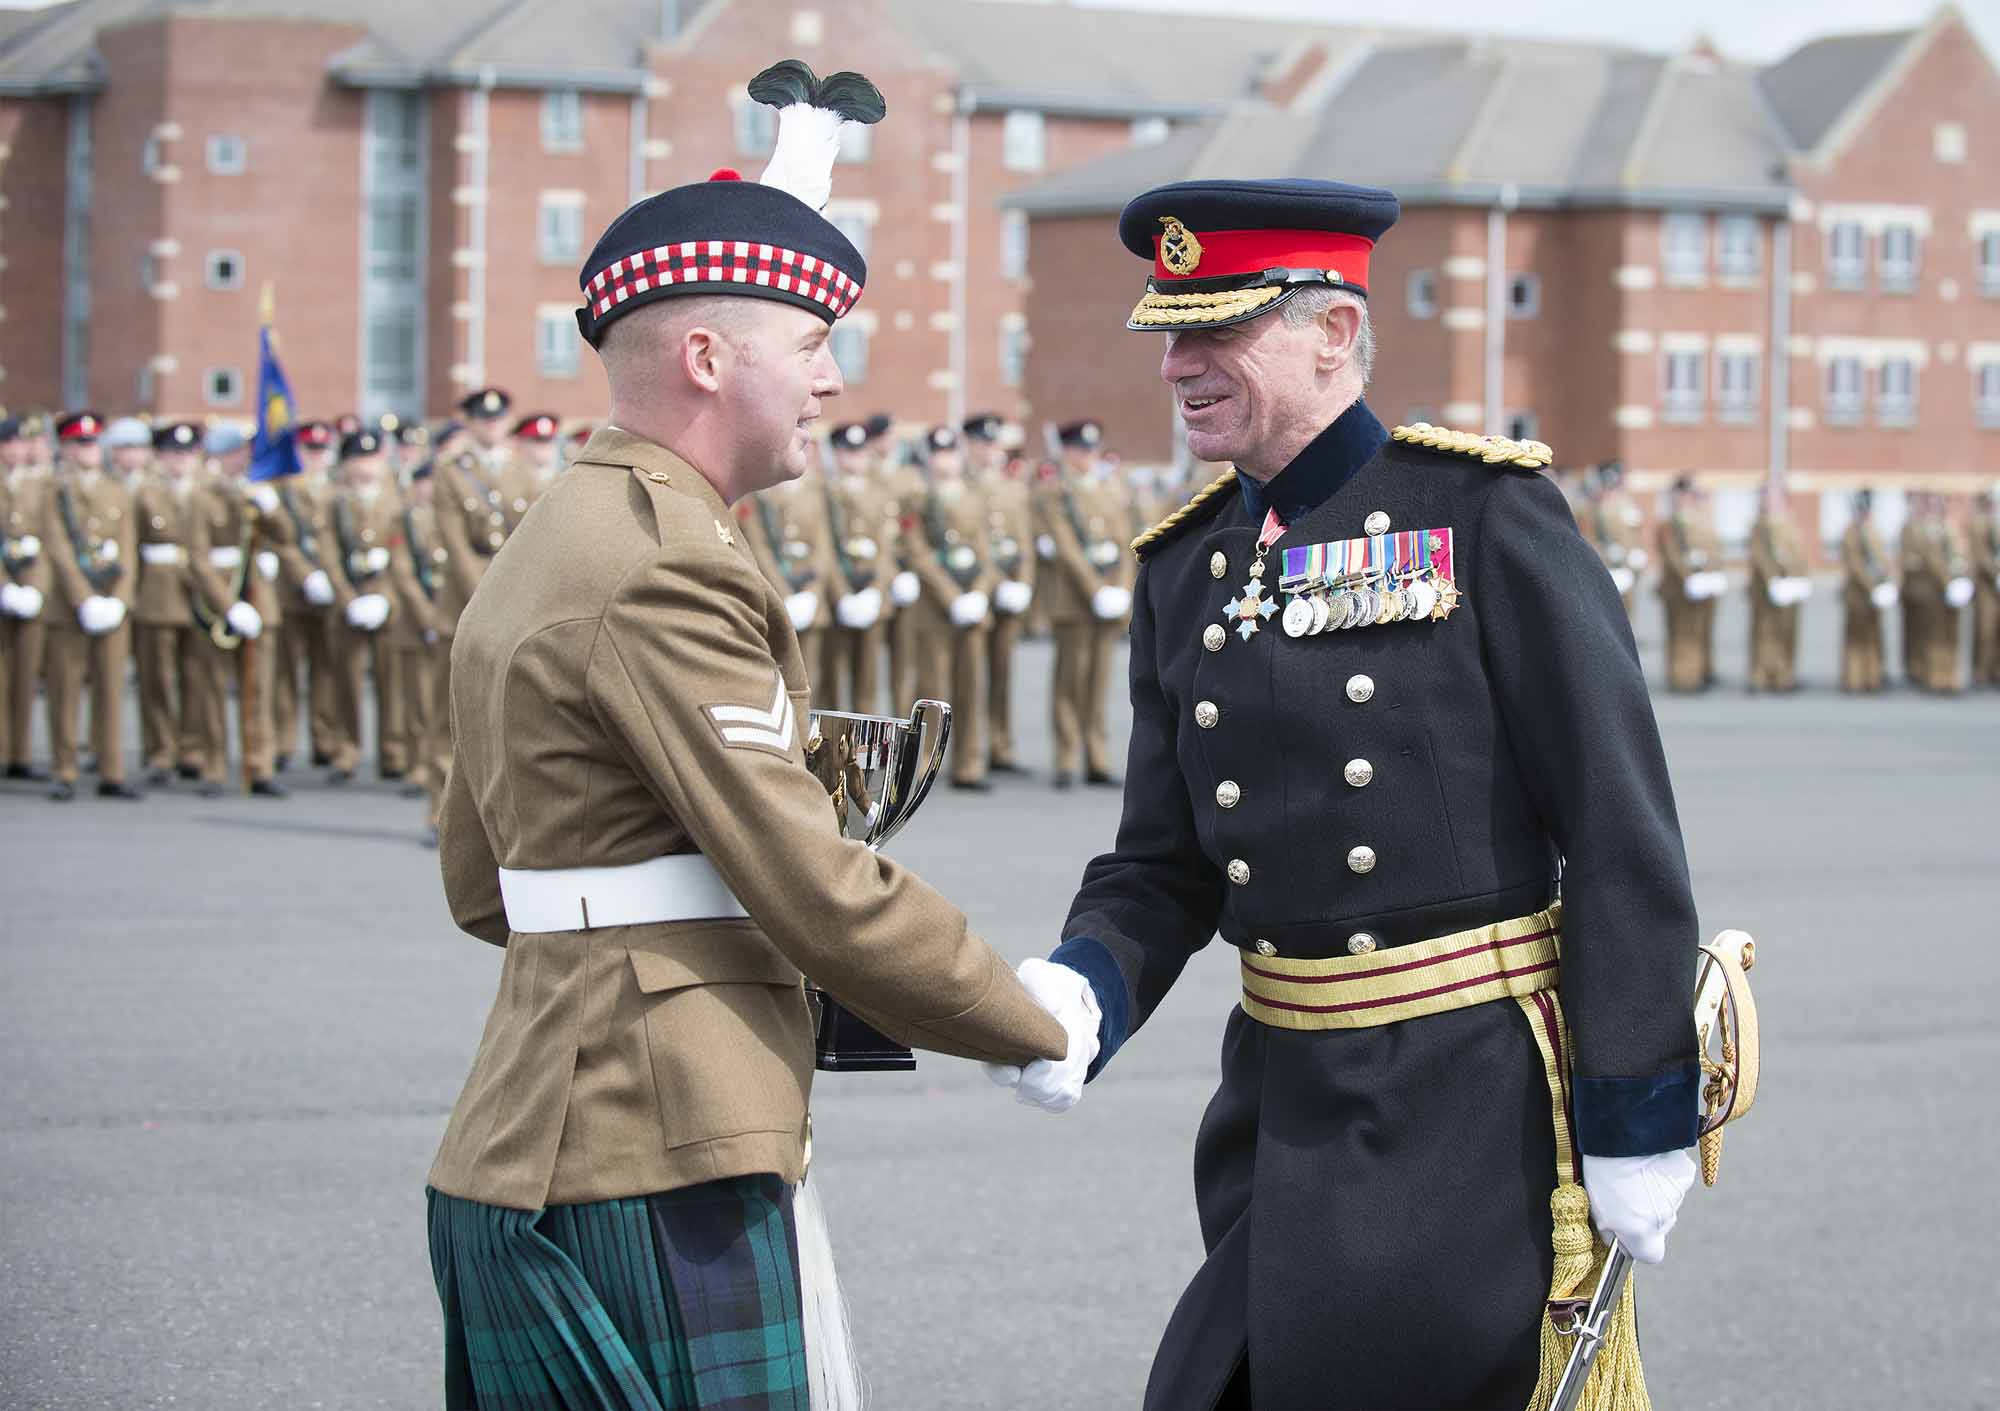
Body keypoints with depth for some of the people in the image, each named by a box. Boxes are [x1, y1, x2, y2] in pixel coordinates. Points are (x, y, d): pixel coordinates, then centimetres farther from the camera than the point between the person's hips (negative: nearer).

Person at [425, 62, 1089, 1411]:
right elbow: (820, 888, -17)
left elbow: (480, 883, 24)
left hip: (533, 1145, 10)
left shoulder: (536, 558, 17)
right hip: (663, 1165, -10)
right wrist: (1042, 1030, -5)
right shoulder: (666, 568, -15)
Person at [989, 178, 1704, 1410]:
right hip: (1289, 1100, 6)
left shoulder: (1486, 514, -8)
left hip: (1483, 1097, -6)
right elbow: (1165, 869, 12)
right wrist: (1078, 993, -10)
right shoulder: (1188, 569, 10)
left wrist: (1637, 1119, -12)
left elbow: (1622, 829, -10)